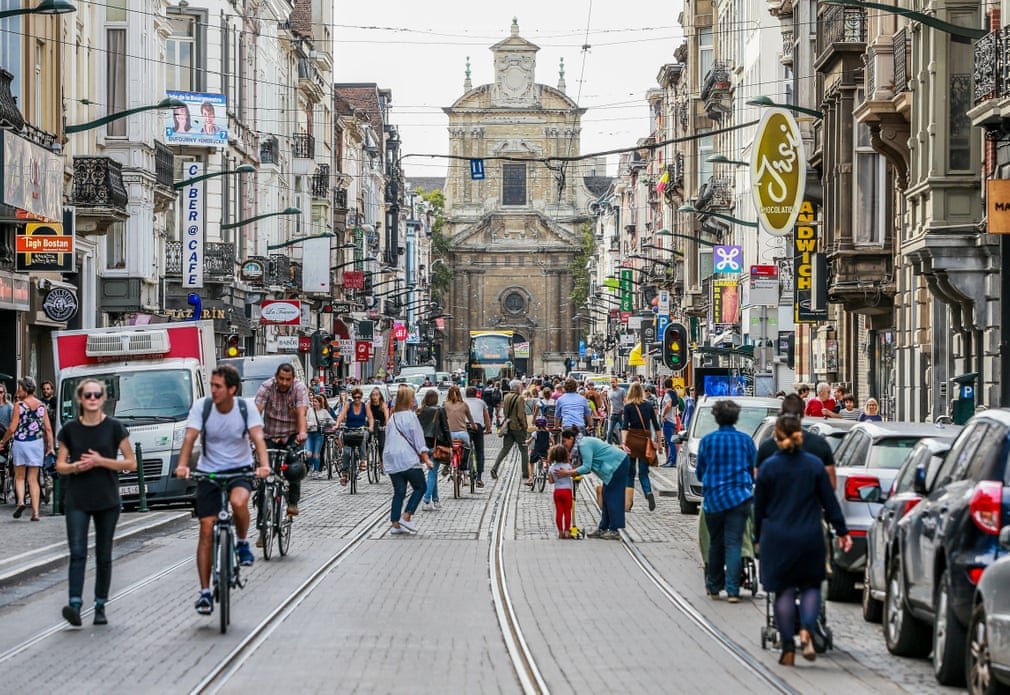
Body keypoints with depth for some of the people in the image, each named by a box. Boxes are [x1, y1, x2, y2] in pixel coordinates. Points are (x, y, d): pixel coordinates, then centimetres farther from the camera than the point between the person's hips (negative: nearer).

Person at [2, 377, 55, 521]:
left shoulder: (19, 405, -9)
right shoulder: (41, 405, 3)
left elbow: (12, 428, -9)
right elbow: (48, 429, 4)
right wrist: (50, 446, 12)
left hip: (20, 443, -3)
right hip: (37, 443, 3)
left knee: (19, 477, 13)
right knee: (33, 479, 7)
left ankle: (20, 501, -11)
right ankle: (35, 511, 0)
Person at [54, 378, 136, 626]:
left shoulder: (114, 428, -1)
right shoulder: (70, 429, 3)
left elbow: (131, 463, -1)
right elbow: (60, 465, 9)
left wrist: (101, 461, -13)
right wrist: (76, 466, -13)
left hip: (107, 501, 0)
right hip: (77, 501, 0)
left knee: (104, 556, 7)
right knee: (77, 552, -13)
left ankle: (100, 607, 16)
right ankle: (75, 604, -22)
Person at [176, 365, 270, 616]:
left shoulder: (246, 409, -11)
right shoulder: (202, 406, -11)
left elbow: (258, 437, -23)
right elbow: (190, 437, -19)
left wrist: (264, 465, -42)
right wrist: (182, 465, -37)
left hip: (239, 469, -1)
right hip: (208, 471, 1)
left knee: (238, 501, -35)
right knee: (207, 530, -4)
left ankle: (243, 543, -4)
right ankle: (205, 592, 3)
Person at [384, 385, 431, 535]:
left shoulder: (393, 417, 14)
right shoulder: (410, 416, -8)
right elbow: (418, 438, -10)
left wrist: (384, 460, 26)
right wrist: (426, 458, -10)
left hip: (391, 459, 7)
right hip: (408, 458, -7)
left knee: (399, 491, 9)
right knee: (420, 487, 6)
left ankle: (395, 524, 3)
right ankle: (406, 517, -5)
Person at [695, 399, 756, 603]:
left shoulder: (707, 441, -2)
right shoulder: (746, 440, -1)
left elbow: (700, 472, 7)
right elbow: (755, 470, 8)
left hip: (713, 499, 1)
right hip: (739, 497, -1)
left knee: (715, 543, 14)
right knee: (733, 544, -2)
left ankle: (714, 587, 23)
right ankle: (732, 590, -10)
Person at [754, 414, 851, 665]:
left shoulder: (768, 467, -4)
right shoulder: (814, 465, -1)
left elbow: (759, 506, 2)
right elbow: (829, 502, 2)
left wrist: (759, 536, 14)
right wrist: (841, 531, 10)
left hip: (777, 538, -1)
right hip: (809, 537, 1)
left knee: (784, 590, 6)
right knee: (811, 585, 14)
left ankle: (788, 648, 5)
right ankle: (806, 631, -10)